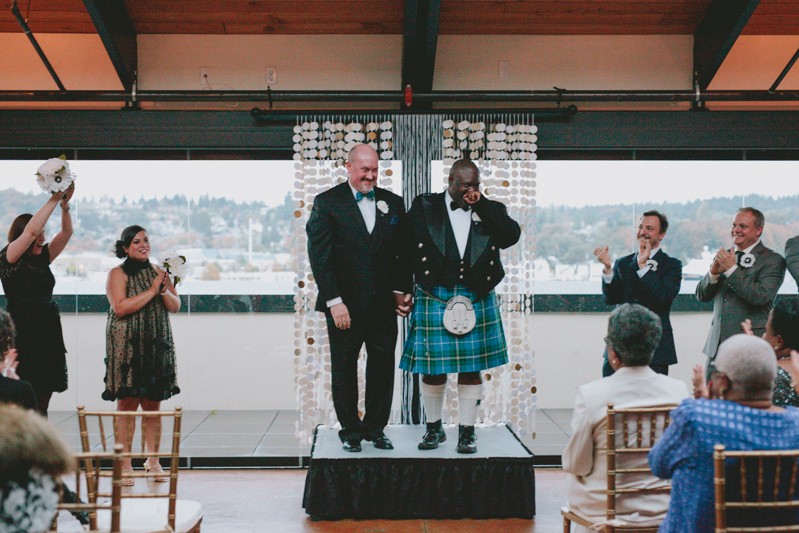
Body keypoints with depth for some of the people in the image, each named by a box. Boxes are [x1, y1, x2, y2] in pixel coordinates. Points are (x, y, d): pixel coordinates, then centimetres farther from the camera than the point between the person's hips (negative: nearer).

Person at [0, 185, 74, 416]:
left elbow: (66, 232, 7)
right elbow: (31, 230, -17)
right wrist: (54, 200, -14)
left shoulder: (43, 257, 12)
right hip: (23, 337, -6)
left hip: (48, 334, 6)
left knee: (41, 406, 6)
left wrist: (65, 204, -8)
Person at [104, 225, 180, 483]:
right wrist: (151, 291, -15)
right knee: (127, 404, -4)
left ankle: (153, 460, 16)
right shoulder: (118, 274, -2)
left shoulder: (158, 272, 14)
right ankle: (125, 464, 1)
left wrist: (165, 290, -8)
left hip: (157, 347, 5)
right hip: (127, 348, -4)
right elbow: (120, 307, -16)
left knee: (153, 405, 7)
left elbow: (175, 306, 11)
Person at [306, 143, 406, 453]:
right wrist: (334, 301, -13)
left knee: (383, 367, 7)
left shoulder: (393, 203, 9)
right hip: (345, 305, -3)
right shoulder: (326, 203, -2)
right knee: (344, 370, 8)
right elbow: (319, 255, -7)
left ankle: (375, 428, 22)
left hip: (384, 306, 3)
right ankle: (350, 430, 21)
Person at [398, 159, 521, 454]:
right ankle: (434, 428, 24)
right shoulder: (424, 207, 3)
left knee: (471, 369, 5)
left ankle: (467, 432, 15)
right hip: (433, 297, -1)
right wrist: (403, 291, -2)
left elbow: (512, 235, -10)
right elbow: (407, 252, 3)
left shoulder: (489, 210, 8)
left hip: (476, 299, 1)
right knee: (433, 369, 6)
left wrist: (481, 205, -9)